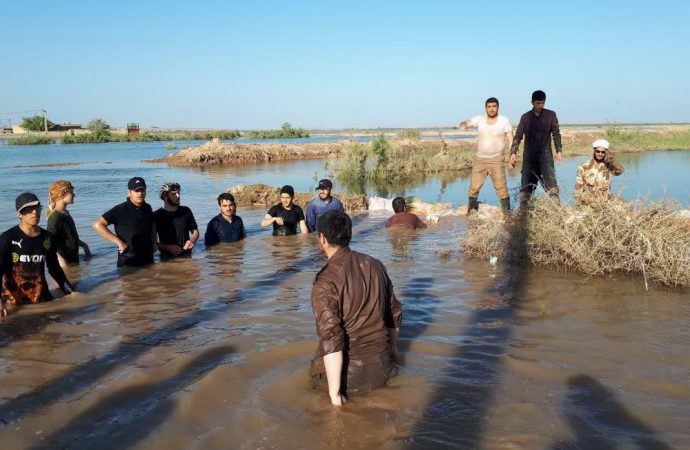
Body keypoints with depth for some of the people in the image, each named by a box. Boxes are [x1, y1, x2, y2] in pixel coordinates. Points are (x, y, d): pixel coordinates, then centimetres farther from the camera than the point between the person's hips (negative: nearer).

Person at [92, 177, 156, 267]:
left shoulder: (147, 208, 6)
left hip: (148, 261, 5)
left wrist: (154, 243, 8)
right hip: (128, 263, -5)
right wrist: (119, 242, -20)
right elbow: (97, 225, -17)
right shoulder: (120, 210, -11)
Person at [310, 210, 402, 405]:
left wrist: (335, 395, -19)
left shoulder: (325, 282, -18)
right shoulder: (375, 265, 2)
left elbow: (331, 338, -24)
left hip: (348, 373, -5)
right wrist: (392, 356, 27)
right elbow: (395, 313, 12)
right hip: (383, 369, 6)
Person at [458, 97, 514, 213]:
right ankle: (471, 210, 16)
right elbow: (466, 123, -7)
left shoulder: (504, 120, -3)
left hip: (497, 160, -2)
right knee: (474, 187, 3)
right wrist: (463, 124, -33)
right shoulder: (479, 119, 1)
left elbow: (510, 139, -2)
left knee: (501, 187, -8)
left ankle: (507, 212, 0)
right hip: (480, 159, 2)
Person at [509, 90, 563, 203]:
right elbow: (518, 136, 3)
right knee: (526, 184, 1)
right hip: (529, 155, 1)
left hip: (546, 155, -1)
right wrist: (513, 152, -8)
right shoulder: (525, 117, 5)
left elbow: (556, 133, 4)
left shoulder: (551, 115, 3)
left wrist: (559, 150, -5)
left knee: (551, 183, -11)